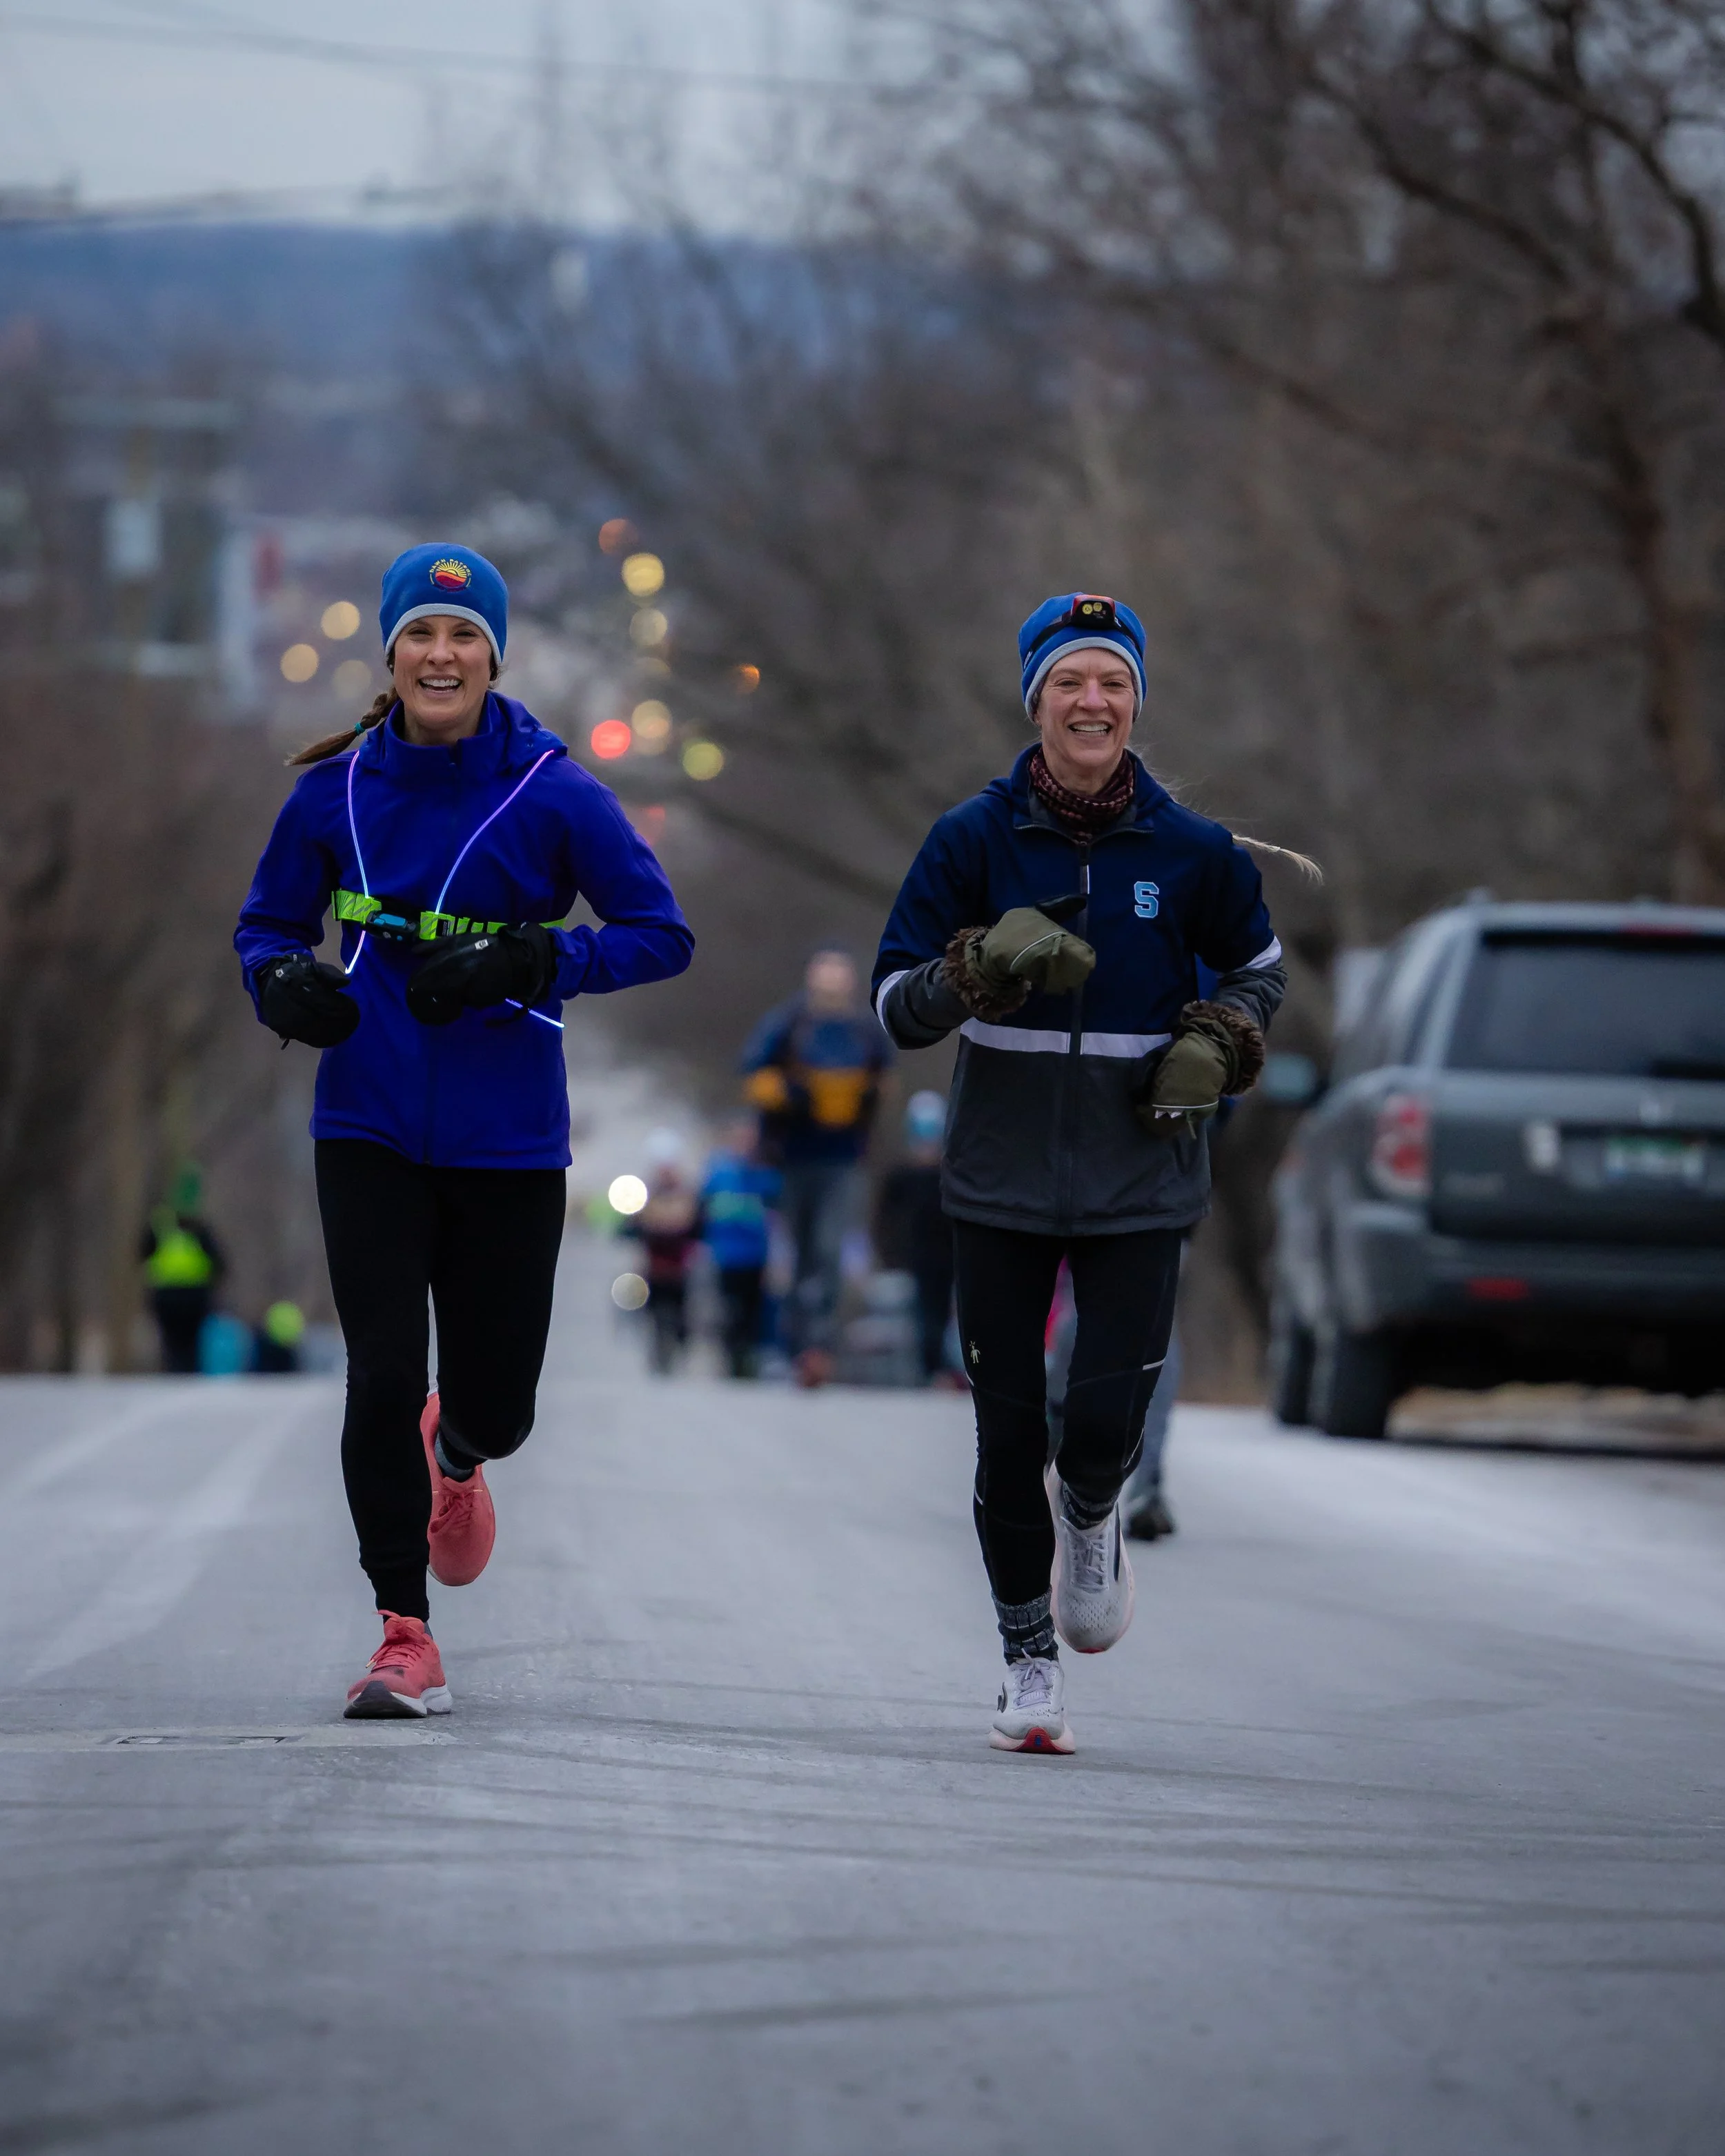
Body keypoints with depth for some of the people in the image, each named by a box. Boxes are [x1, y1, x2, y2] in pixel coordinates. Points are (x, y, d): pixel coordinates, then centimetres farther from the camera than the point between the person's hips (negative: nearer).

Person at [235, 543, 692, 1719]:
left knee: (497, 1401, 6)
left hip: (509, 1139, -1)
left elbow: (662, 934, -6)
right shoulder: (337, 789, 1)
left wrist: (526, 965, -19)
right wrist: (291, 985, -12)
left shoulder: (555, 792, -6)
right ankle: (405, 1636, 2)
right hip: (371, 1129, 1)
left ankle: (456, 1457, 46)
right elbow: (269, 925, 12)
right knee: (383, 1375, -11)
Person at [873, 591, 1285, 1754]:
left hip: (1140, 1179, 0)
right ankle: (1031, 1658, 22)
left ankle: (1091, 1516, 27)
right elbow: (897, 1003, -4)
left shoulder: (1190, 850, -1)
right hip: (1003, 1178, 0)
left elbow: (1260, 963, 17)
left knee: (1108, 1424, -10)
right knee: (1009, 1429, 3)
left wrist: (1220, 1045, -3)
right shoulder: (975, 837, -4)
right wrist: (985, 967, -23)